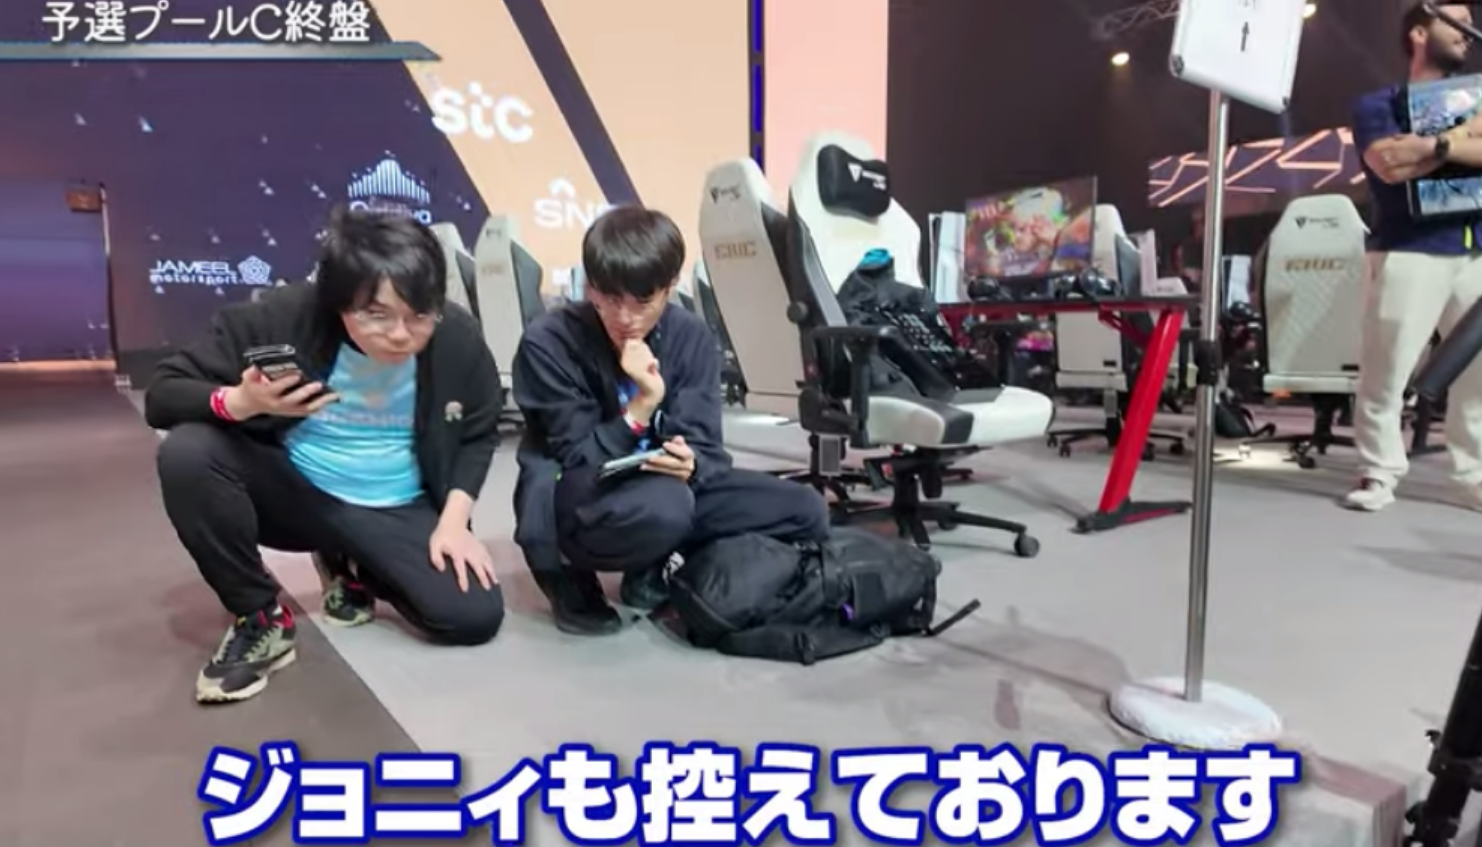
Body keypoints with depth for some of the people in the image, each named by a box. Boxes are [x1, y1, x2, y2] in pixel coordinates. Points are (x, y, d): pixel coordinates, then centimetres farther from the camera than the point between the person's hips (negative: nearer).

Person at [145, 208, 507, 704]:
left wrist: (454, 519, -14)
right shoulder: (284, 320, -21)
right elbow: (162, 394, -14)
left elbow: (477, 436, 0)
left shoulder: (457, 340, -17)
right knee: (187, 453, -29)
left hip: (400, 514, 1)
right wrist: (240, 402, -36)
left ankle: (351, 567, 14)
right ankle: (261, 620, -7)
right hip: (296, 494, 0)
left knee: (475, 617, -19)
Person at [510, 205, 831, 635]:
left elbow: (703, 446, -8)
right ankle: (571, 577, -5)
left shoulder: (691, 336, -5)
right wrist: (642, 404, -31)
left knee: (807, 512, -6)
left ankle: (650, 572, 7)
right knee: (664, 506, -41)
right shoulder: (548, 343, -16)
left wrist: (688, 464, -33)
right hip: (574, 502, -5)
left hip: (667, 487, 5)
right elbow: (580, 463, -17)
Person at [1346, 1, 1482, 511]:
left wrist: (1438, 144, -8)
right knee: (1385, 370, -8)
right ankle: (1379, 472, 1)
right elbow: (1390, 163, -13)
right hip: (1408, 253, -5)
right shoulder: (1379, 104, 6)